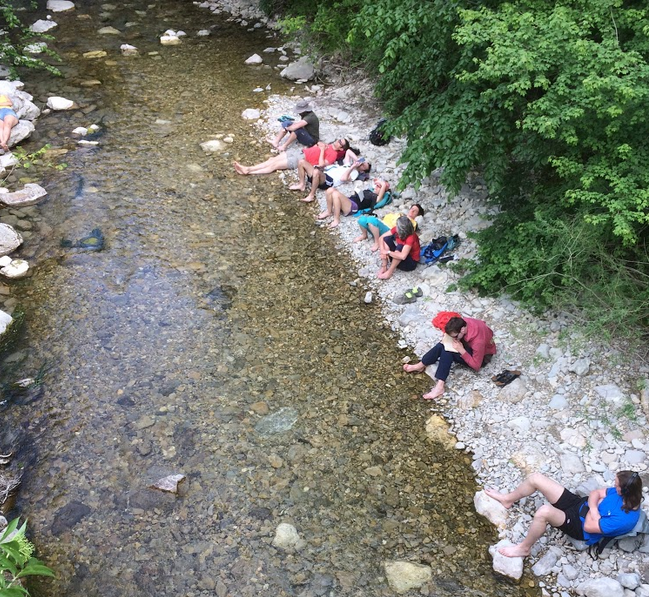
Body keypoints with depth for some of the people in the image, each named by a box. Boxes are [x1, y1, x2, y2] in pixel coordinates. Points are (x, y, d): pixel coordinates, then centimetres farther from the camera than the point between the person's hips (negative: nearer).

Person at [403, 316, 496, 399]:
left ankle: (439, 386, -29)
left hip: (482, 356, -7)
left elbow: (476, 366, -29)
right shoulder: (462, 323, -22)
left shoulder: (478, 340, -39)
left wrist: (461, 351, -35)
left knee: (447, 351, -27)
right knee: (442, 346, -17)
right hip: (469, 344, 7)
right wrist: (448, 339, -18)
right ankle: (420, 366, -1)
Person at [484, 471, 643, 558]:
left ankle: (524, 548, -11)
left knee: (544, 511, -37)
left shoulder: (624, 519, -30)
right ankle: (508, 499, 26)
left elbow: (589, 526, -26)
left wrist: (594, 507, -14)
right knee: (535, 478, -4)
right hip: (579, 504, 8)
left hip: (580, 528, -8)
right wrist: (594, 505, -18)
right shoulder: (628, 495, -7)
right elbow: (595, 493, 2)